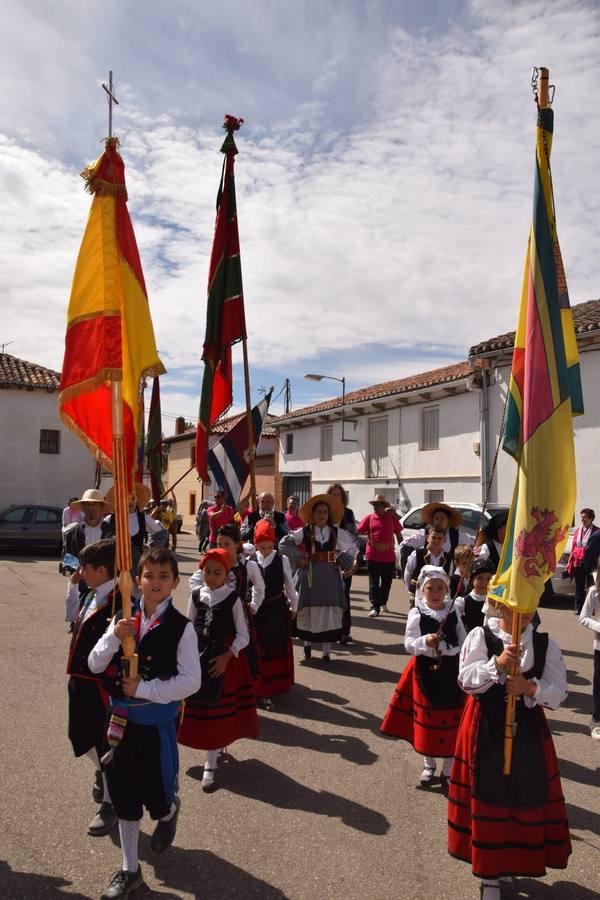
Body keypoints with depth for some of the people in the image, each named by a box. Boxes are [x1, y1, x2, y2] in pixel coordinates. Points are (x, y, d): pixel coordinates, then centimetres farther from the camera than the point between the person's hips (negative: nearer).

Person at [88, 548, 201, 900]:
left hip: (159, 719, -4)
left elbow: (191, 681, -16)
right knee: (124, 793, 14)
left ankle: (170, 810, 45)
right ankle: (130, 870, 34)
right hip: (123, 717, 4)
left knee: (155, 795, 6)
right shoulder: (123, 619, -3)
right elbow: (95, 665, -4)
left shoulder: (182, 627, -15)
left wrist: (144, 689, -19)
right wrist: (114, 638, -22)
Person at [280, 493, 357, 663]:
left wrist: (342, 562, 2)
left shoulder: (337, 532, 3)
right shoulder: (304, 531, -2)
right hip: (309, 574, -1)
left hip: (330, 575, 1)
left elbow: (352, 548, 14)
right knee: (308, 610, 3)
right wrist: (299, 557, -5)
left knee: (329, 612, 0)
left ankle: (326, 651, 10)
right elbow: (284, 544, 1)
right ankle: (307, 643, 27)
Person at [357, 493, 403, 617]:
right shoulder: (369, 518, 1)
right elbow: (358, 532, 7)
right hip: (372, 556, -1)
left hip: (388, 556, 1)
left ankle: (383, 602, 35)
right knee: (374, 583, 1)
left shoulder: (392, 518, 3)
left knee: (387, 582, 14)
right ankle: (375, 607, 4)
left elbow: (398, 534, 10)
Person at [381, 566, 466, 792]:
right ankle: (429, 765, 33)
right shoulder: (416, 614, -8)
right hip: (426, 671, -1)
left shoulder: (454, 613, -2)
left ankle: (447, 770, 24)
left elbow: (464, 643, 5)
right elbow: (409, 644, -10)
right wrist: (425, 641, -28)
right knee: (426, 720, 11)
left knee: (451, 721, 7)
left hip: (451, 672, 1)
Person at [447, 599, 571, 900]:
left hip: (528, 731, 2)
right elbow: (466, 680, -15)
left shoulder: (545, 644, -2)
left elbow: (560, 692, -4)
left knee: (527, 796, 11)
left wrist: (530, 688, -22)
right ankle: (488, 872, 25)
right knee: (488, 797, 7)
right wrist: (497, 664, -29)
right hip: (486, 729, -2)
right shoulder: (480, 636, -9)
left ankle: (513, 859, 35)